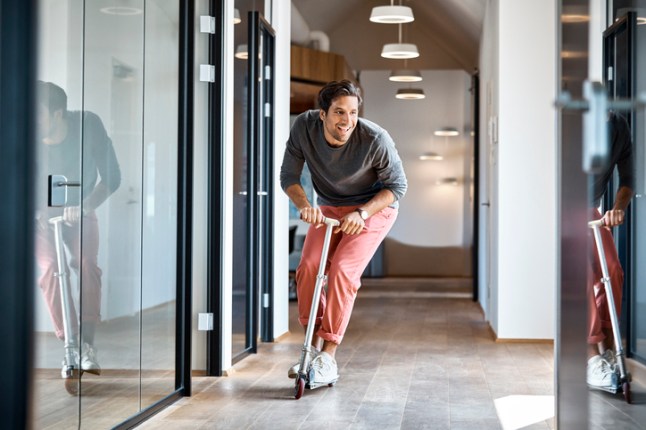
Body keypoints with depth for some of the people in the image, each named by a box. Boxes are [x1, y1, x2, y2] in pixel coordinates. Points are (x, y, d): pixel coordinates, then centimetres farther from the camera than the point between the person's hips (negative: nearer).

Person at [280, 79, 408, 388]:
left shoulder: (376, 140, -29)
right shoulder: (304, 127, -20)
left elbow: (397, 186, -15)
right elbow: (289, 176, -8)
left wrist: (361, 213, -28)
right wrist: (303, 204, -27)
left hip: (374, 208, -4)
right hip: (329, 208, 4)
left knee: (342, 271, -21)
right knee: (308, 267, -15)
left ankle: (328, 359, -15)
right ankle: (314, 346, 1)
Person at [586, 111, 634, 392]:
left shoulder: (619, 127, -10)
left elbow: (627, 178, -2)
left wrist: (618, 208, -20)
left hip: (591, 210, 6)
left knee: (613, 273, -6)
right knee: (584, 273, -20)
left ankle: (607, 351, 4)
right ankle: (593, 358, -23)